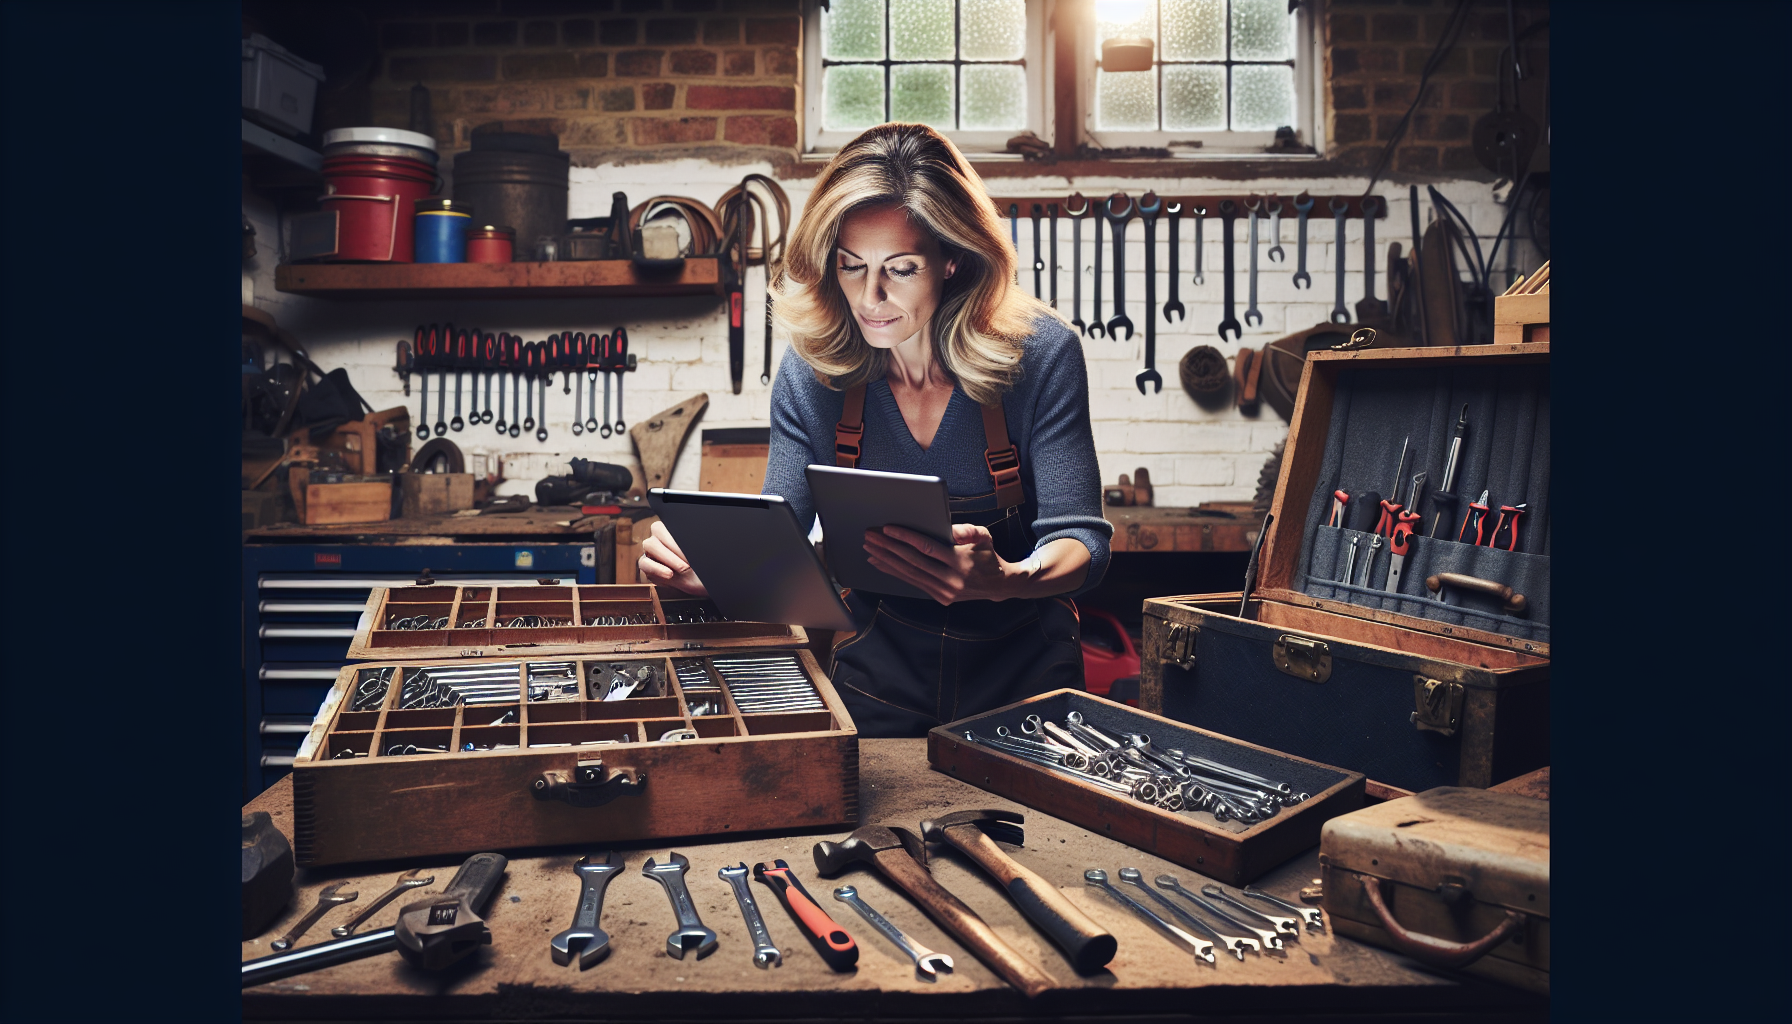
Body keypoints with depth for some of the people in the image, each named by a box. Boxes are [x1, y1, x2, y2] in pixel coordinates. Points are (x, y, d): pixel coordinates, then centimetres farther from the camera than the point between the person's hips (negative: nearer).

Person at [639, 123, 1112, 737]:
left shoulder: (1040, 353, -13)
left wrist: (1003, 580, -36)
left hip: (1023, 672, -1)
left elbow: (1080, 538, -13)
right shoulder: (811, 370, -7)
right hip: (877, 673, 1)